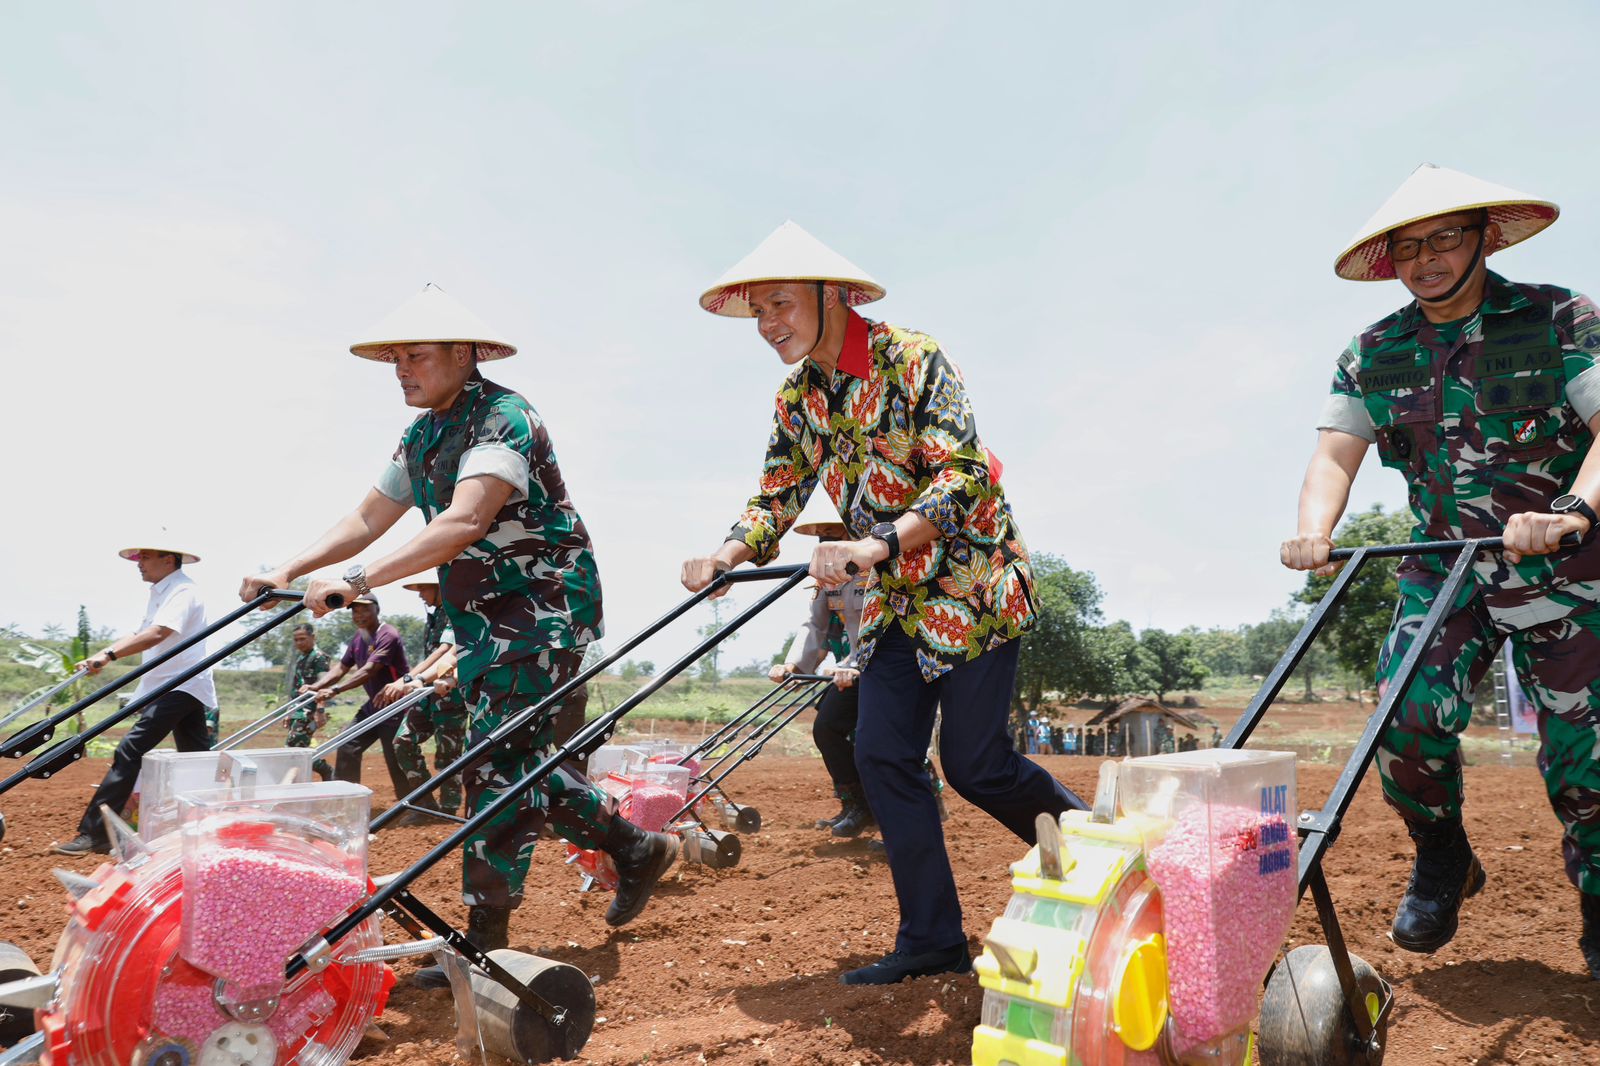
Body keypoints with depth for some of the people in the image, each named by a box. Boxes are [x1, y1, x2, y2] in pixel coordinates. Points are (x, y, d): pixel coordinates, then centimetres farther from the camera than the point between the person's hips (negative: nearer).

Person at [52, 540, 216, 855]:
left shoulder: (182, 591, -14)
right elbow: (140, 634, 19)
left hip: (181, 685, -10)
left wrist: (110, 654, -35)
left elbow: (157, 634, -29)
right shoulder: (159, 593, 17)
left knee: (130, 752, -16)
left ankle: (94, 834, -16)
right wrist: (102, 656, 6)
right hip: (166, 685, 10)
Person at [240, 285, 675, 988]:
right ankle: (634, 848, 29)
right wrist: (287, 573, -1)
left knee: (499, 764, -9)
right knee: (520, 760, 13)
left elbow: (464, 522, -32)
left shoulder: (505, 419, -18)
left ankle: (485, 942, 0)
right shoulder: (422, 434, 11)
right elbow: (369, 518, 13)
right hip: (481, 619, 9)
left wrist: (359, 581, -38)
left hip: (541, 607, -9)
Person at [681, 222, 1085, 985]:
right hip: (894, 600, 7)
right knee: (881, 756, -1)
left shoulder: (913, 360, -18)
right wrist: (729, 554, -15)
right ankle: (932, 941, 10)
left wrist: (876, 546, -40)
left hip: (972, 584, -6)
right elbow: (778, 495, 5)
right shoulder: (796, 397, 3)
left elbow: (960, 477, -27)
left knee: (973, 763, -4)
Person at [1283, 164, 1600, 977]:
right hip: (1445, 571, 2)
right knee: (1406, 716, -17)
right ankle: (1441, 859, 12)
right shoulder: (1372, 355, 3)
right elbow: (1336, 451, -6)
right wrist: (1314, 531, -26)